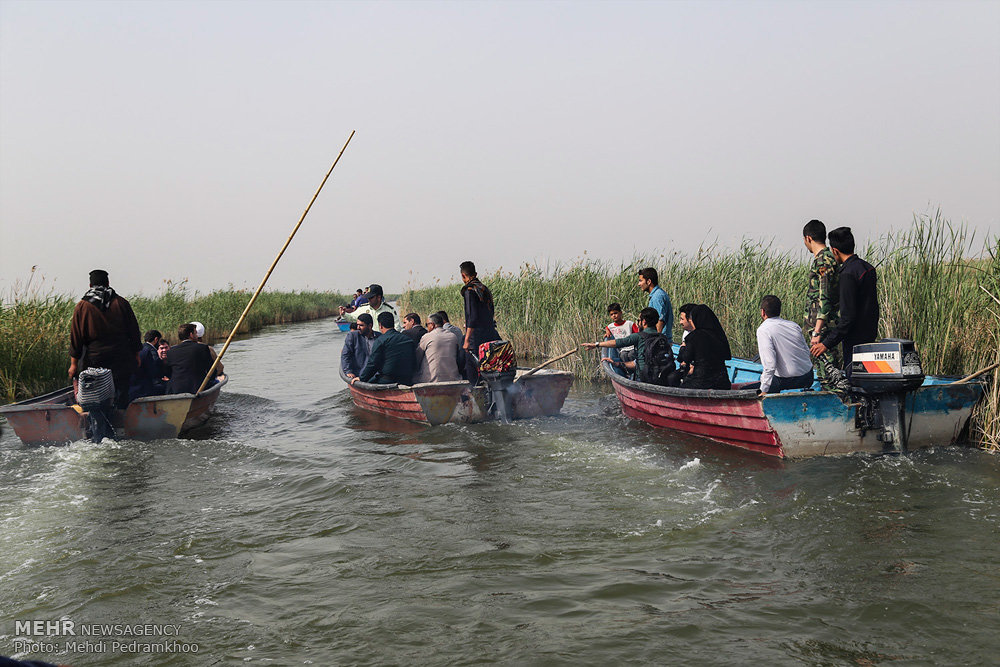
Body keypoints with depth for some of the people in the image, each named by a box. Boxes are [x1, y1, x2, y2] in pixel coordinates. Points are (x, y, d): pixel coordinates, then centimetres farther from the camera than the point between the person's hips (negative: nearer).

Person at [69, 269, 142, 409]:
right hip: (121, 361, 0)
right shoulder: (121, 303, 3)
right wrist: (136, 356, 15)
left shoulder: (82, 307, 0)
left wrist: (74, 363, 5)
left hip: (94, 360, 0)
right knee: (121, 397, 3)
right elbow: (134, 332, 7)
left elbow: (76, 338, 1)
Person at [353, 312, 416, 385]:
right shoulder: (409, 340, 9)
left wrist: (361, 378, 6)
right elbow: (414, 361, 15)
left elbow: (373, 363, -6)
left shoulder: (381, 340, -7)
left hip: (387, 381, -6)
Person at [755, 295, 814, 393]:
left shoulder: (763, 330, -13)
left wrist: (764, 391, -16)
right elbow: (807, 353, 12)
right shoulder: (794, 325, 6)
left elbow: (770, 364, -20)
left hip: (788, 381, -7)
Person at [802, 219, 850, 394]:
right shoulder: (830, 257, 16)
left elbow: (825, 298, -22)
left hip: (822, 324, -10)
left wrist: (817, 331, -23)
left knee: (825, 363, -9)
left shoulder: (823, 261, -16)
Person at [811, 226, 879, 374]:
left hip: (855, 342, -9)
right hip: (870, 336, 9)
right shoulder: (868, 267, 9)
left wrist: (827, 343, -19)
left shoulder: (847, 274, -20)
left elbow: (848, 318, -23)